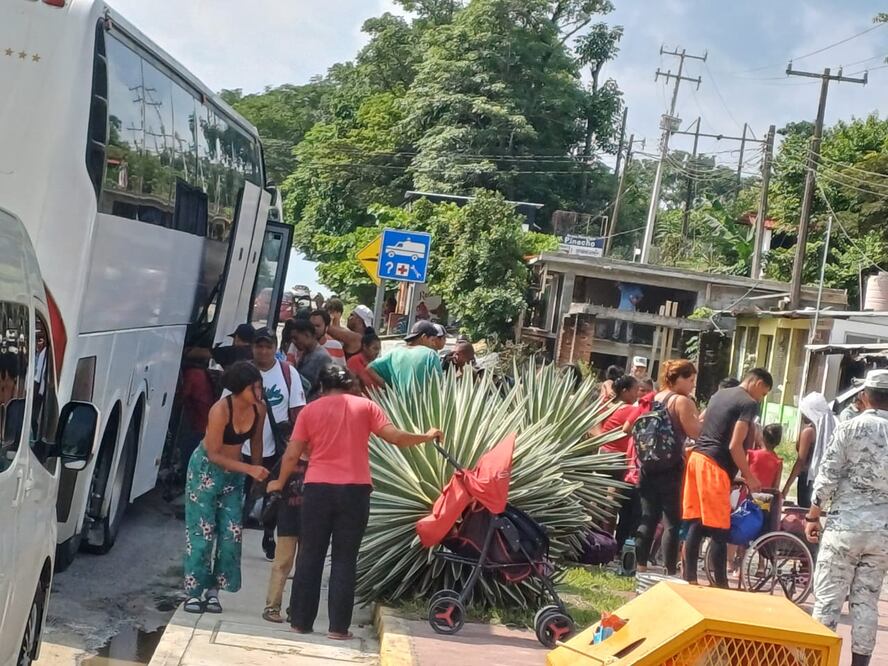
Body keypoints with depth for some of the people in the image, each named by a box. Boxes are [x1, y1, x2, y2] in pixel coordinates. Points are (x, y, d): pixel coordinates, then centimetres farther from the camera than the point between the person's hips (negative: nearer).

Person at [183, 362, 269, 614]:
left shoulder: (259, 409, -11)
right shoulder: (221, 410, -26)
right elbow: (214, 454, -23)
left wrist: (257, 475, 11)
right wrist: (249, 469, -30)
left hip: (234, 473, 5)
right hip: (206, 470, -5)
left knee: (231, 533, 0)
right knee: (202, 532, -5)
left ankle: (213, 590, 8)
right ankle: (194, 592, 1)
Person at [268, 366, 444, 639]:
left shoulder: (310, 410, 8)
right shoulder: (365, 406, 7)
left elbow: (292, 455, 5)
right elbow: (396, 437, -1)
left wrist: (280, 482, 21)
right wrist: (427, 436, 15)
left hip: (318, 488, 1)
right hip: (355, 490, 0)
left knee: (310, 556, 10)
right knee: (344, 559, 5)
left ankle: (301, 621, 12)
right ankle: (338, 626, 3)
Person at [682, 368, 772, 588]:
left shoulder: (719, 394, 18)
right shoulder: (749, 404, -7)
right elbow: (735, 446, -14)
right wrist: (749, 477, -5)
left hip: (697, 457, 8)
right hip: (714, 465, -8)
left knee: (696, 525, 10)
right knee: (719, 529, -3)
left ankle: (689, 580, 13)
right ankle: (721, 585, 0)